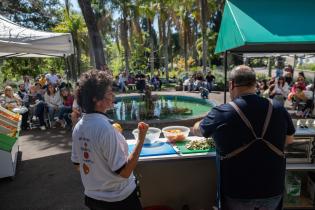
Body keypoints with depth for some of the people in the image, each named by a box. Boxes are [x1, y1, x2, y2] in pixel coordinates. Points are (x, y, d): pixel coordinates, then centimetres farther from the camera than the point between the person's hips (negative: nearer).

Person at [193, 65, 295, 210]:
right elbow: (289, 139, 12)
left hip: (237, 192, -3)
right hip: (273, 189, 3)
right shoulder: (278, 109, -5)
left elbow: (196, 130, 3)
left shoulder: (222, 113, -16)